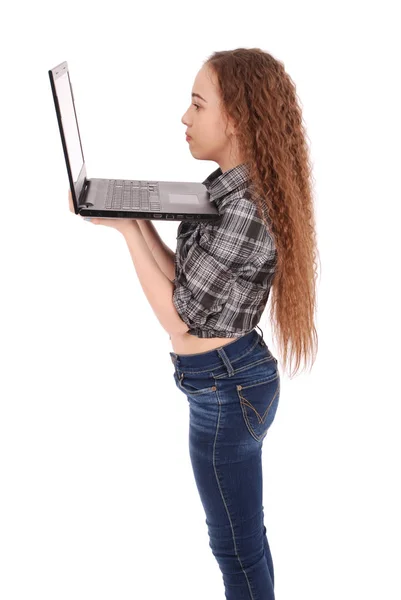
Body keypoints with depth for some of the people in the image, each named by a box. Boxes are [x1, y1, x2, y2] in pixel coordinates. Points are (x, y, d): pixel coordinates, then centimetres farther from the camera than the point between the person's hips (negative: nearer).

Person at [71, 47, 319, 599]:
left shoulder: (244, 209, -26)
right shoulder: (228, 187, 5)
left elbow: (177, 317, -21)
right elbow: (186, 282, 5)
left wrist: (127, 227, -17)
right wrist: (141, 217, -2)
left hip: (225, 388, -10)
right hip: (231, 377, 10)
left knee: (236, 543, 11)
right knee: (242, 533, 26)